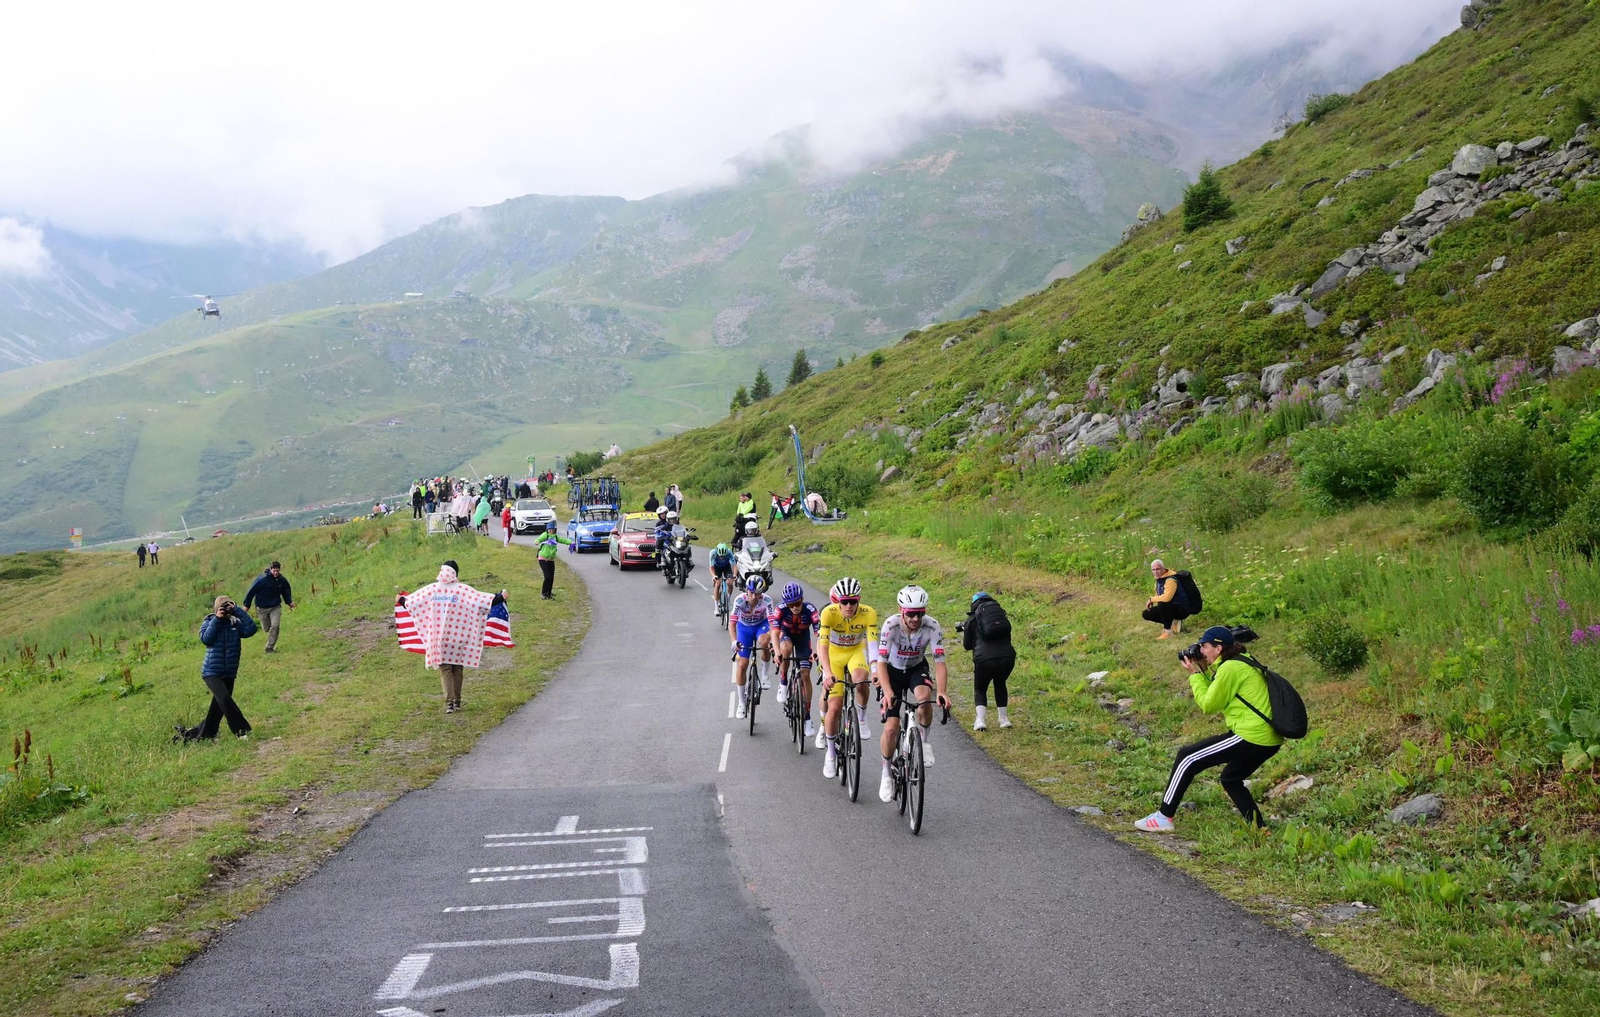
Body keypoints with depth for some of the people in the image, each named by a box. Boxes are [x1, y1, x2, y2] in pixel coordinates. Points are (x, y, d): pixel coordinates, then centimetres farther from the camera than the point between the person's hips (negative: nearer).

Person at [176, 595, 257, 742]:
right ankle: (242, 730, -22)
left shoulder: (236, 623, 3)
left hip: (229, 674, 4)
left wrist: (238, 611, -13)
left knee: (218, 708, 8)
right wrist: (217, 619, -18)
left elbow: (251, 629, -13)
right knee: (225, 699, -26)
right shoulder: (209, 623, -2)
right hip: (212, 672, -4)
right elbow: (206, 639, -19)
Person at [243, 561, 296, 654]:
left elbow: (286, 592, 16)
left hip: (275, 607, 2)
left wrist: (289, 602, 7)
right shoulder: (263, 579, -18)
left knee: (275, 626, -16)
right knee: (267, 628, 8)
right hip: (262, 608, -1)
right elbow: (252, 591, -11)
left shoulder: (282, 581, -6)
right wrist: (247, 605, -8)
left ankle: (270, 647, -9)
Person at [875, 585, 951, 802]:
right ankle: (886, 774, 12)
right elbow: (881, 662, -35)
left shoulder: (932, 627, -27)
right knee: (891, 728, -11)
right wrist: (888, 692, -50)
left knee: (924, 697, -35)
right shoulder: (891, 625, -30)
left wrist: (941, 692, -45)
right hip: (893, 670, -1)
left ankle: (925, 741, -8)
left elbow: (939, 662, -29)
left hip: (917, 668, 1)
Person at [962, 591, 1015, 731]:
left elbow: (967, 645, 21)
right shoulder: (1001, 614, 23)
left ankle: (980, 719, -2)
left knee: (979, 689, 19)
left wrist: (964, 630, 40)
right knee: (1000, 684, 31)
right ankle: (1003, 718, 26)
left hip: (984, 658, -3)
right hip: (1007, 656, 3)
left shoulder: (972, 618, 14)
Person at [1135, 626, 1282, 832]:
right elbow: (1217, 695, 22)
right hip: (1269, 739, 10)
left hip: (1252, 737, -10)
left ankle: (1163, 818, 1)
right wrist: (1203, 671, 13)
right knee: (1231, 780, 29)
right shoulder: (1241, 663, 17)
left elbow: (1208, 705, -9)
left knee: (1187, 758, -3)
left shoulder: (1229, 668, -13)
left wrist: (1195, 674, 0)